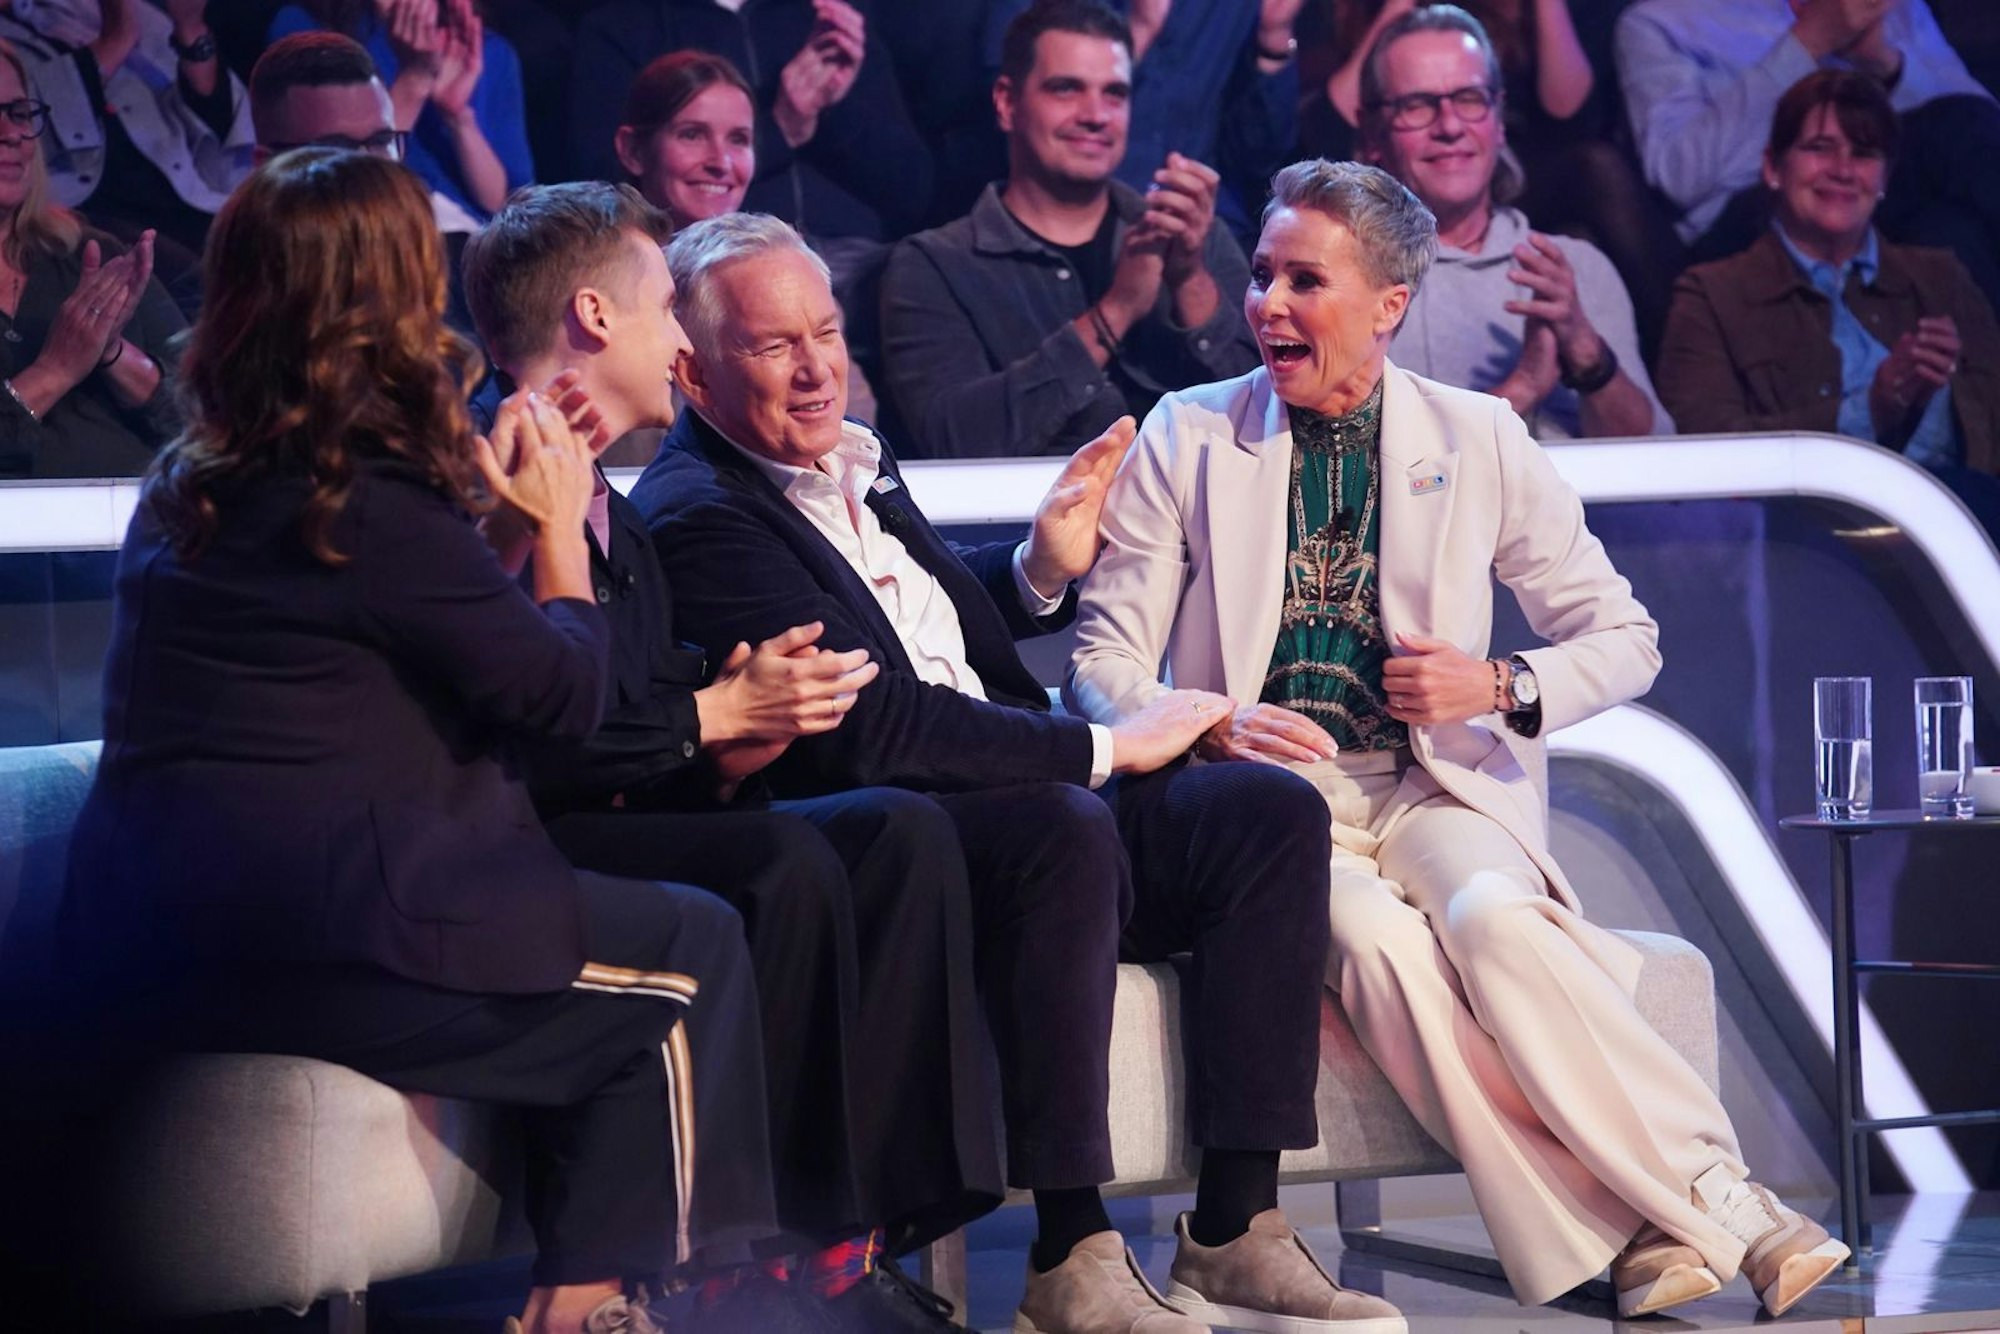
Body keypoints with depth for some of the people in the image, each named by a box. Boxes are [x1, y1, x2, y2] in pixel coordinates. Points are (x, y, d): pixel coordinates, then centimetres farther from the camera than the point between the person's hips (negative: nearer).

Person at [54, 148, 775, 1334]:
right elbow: (565, 689, -7)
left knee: (588, 925, 25)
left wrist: (487, 497, 14)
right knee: (692, 956, 7)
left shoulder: (194, 482, 10)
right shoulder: (371, 500, -16)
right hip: (312, 944, -9)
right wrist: (561, 523, 7)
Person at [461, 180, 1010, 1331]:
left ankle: (864, 1232, -18)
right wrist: (712, 714, -13)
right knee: (784, 865, -30)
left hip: (638, 820, 9)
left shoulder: (615, 521, 22)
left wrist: (752, 729, -3)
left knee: (903, 833, -10)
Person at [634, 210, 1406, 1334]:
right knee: (1067, 827, -37)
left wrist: (1041, 569, 12)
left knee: (1272, 810, -9)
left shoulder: (855, 462, 17)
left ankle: (1236, 1232, -13)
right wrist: (1105, 747, -17)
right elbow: (873, 724, -21)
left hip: (1026, 803, 9)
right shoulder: (696, 517, -12)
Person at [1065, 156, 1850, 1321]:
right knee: (1381, 940, -33)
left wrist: (1500, 686, -7)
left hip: (1435, 789, 1)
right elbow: (1104, 663, 2)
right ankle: (1656, 1226, -33)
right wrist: (1211, 726, -19)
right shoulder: (1189, 437, 6)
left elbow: (1626, 640, 13)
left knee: (1492, 919, -34)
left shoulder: (1477, 440, 8)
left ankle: (1709, 1195, -33)